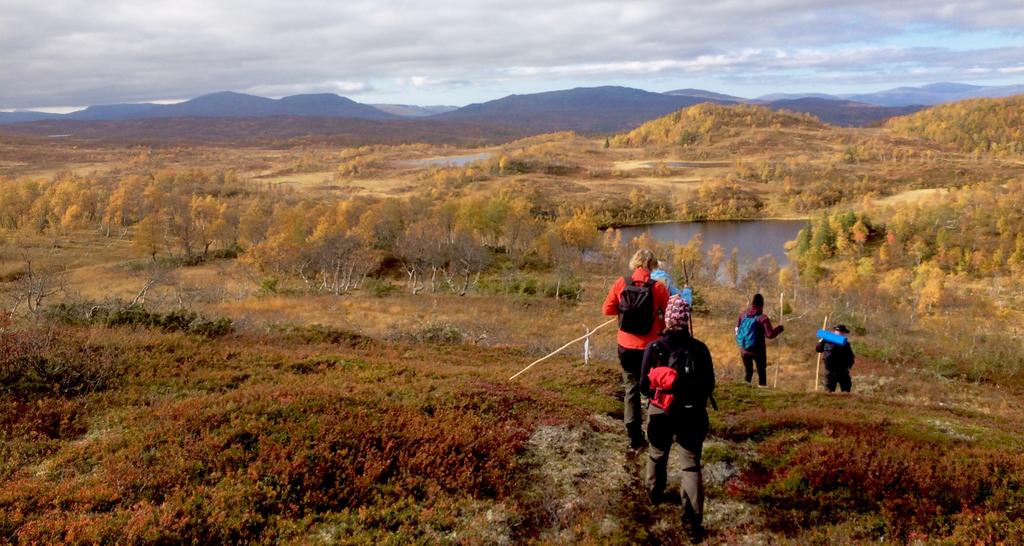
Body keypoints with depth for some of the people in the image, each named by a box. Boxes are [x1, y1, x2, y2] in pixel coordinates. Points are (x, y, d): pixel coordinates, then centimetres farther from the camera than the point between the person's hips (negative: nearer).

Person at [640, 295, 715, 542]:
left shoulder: (653, 348, -11)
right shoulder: (700, 348, -9)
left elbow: (644, 385, -8)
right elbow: (709, 385, -3)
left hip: (660, 413, 1)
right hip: (691, 414, -1)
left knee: (657, 455, 27)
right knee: (692, 466, 4)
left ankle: (655, 493, 51)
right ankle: (693, 523, -4)